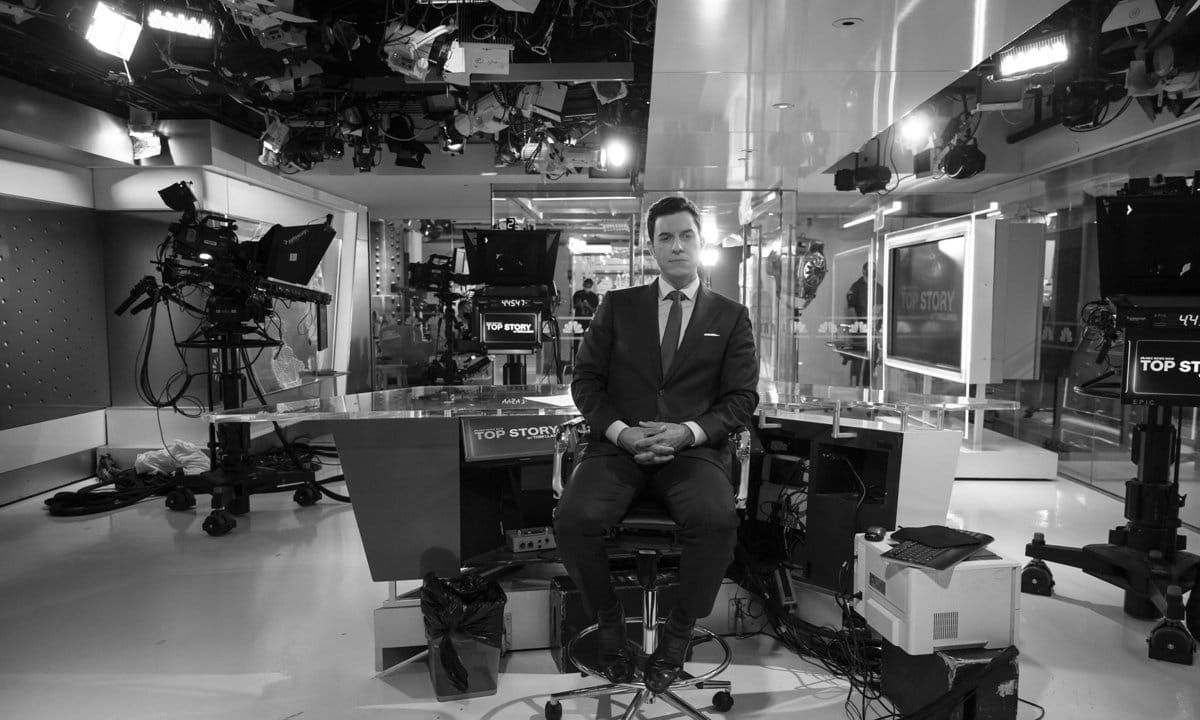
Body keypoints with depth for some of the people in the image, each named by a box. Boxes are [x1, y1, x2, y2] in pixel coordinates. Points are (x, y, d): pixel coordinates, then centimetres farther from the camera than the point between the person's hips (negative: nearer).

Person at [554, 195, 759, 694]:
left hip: (695, 447, 0)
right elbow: (586, 380, 9)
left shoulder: (731, 317, 12)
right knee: (573, 520, -27)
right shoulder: (617, 306, 14)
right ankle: (609, 623, 3)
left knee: (717, 521, -32)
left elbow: (742, 399, 5)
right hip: (619, 443, 1)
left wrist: (687, 432, -13)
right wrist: (620, 431, -10)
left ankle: (678, 634, -5)